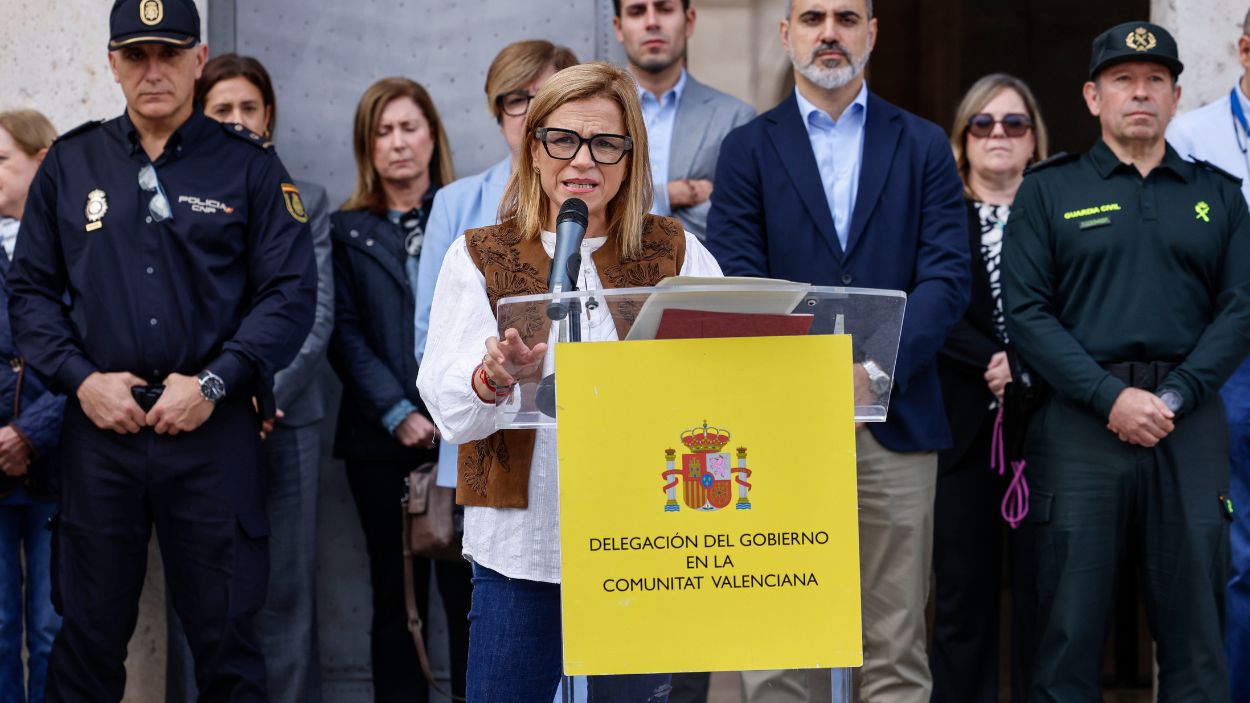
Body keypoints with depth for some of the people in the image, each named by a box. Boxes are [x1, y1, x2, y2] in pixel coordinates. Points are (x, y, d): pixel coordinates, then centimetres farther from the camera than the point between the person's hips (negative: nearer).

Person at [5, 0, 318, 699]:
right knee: (89, 633, 9)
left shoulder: (250, 164, 3)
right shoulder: (71, 163, 9)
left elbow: (291, 293, -2)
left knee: (226, 636, 4)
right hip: (100, 426, 2)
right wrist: (80, 378, -5)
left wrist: (213, 383, -11)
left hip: (215, 430, -2)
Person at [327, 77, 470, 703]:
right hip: (383, 440, 1)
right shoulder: (348, 230, 11)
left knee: (468, 590, -5)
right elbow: (345, 334, 3)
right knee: (396, 595, 5)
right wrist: (398, 413, -9)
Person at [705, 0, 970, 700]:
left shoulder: (924, 145, 11)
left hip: (895, 419, 1)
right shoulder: (748, 148, 9)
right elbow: (736, 285, 0)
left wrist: (876, 366, -12)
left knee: (897, 642, 3)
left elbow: (948, 275, 1)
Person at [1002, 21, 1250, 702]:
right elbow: (1026, 313, -1)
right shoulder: (1048, 190, 8)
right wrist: (1112, 398, -12)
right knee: (1071, 625, -1)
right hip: (1079, 422, -2)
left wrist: (1174, 398, -8)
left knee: (1195, 625, 2)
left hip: (1188, 423, 2)